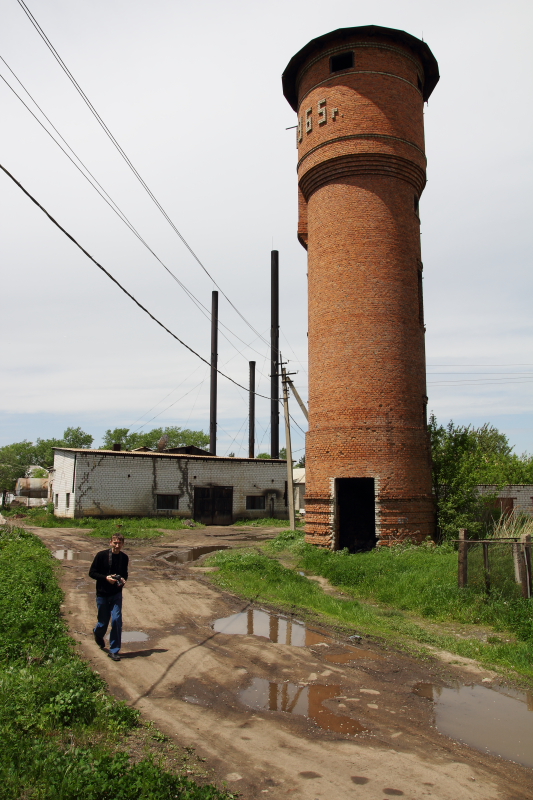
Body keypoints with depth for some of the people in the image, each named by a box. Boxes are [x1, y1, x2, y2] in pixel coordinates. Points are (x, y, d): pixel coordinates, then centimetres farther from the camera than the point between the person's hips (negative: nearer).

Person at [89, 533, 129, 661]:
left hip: (116, 594, 2)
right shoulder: (101, 555, -10)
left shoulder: (124, 558, 1)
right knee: (103, 623, 8)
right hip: (102, 594, -2)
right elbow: (92, 573, -6)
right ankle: (97, 633, 46)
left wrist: (123, 580, -7)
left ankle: (114, 651, 4)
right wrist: (106, 578, -20)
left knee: (117, 620, -11)